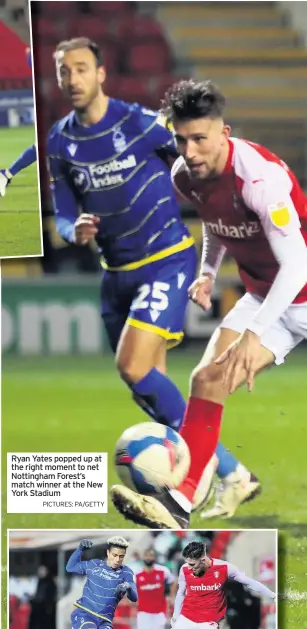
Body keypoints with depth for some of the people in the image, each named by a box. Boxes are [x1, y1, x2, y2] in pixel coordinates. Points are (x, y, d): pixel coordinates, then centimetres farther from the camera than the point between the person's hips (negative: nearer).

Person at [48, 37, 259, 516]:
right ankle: (231, 474, 21)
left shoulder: (139, 122, -14)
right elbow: (63, 217, 4)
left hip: (166, 261, -6)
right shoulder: (61, 142, 1)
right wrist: (76, 231, -17)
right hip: (117, 272, 6)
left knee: (133, 367, -21)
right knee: (147, 385, 8)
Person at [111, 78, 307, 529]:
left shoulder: (260, 176, -30)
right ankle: (179, 501, -13)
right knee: (208, 380, -10)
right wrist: (208, 272, 1)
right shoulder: (185, 177, -6)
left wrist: (254, 334, -39)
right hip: (264, 297, 6)